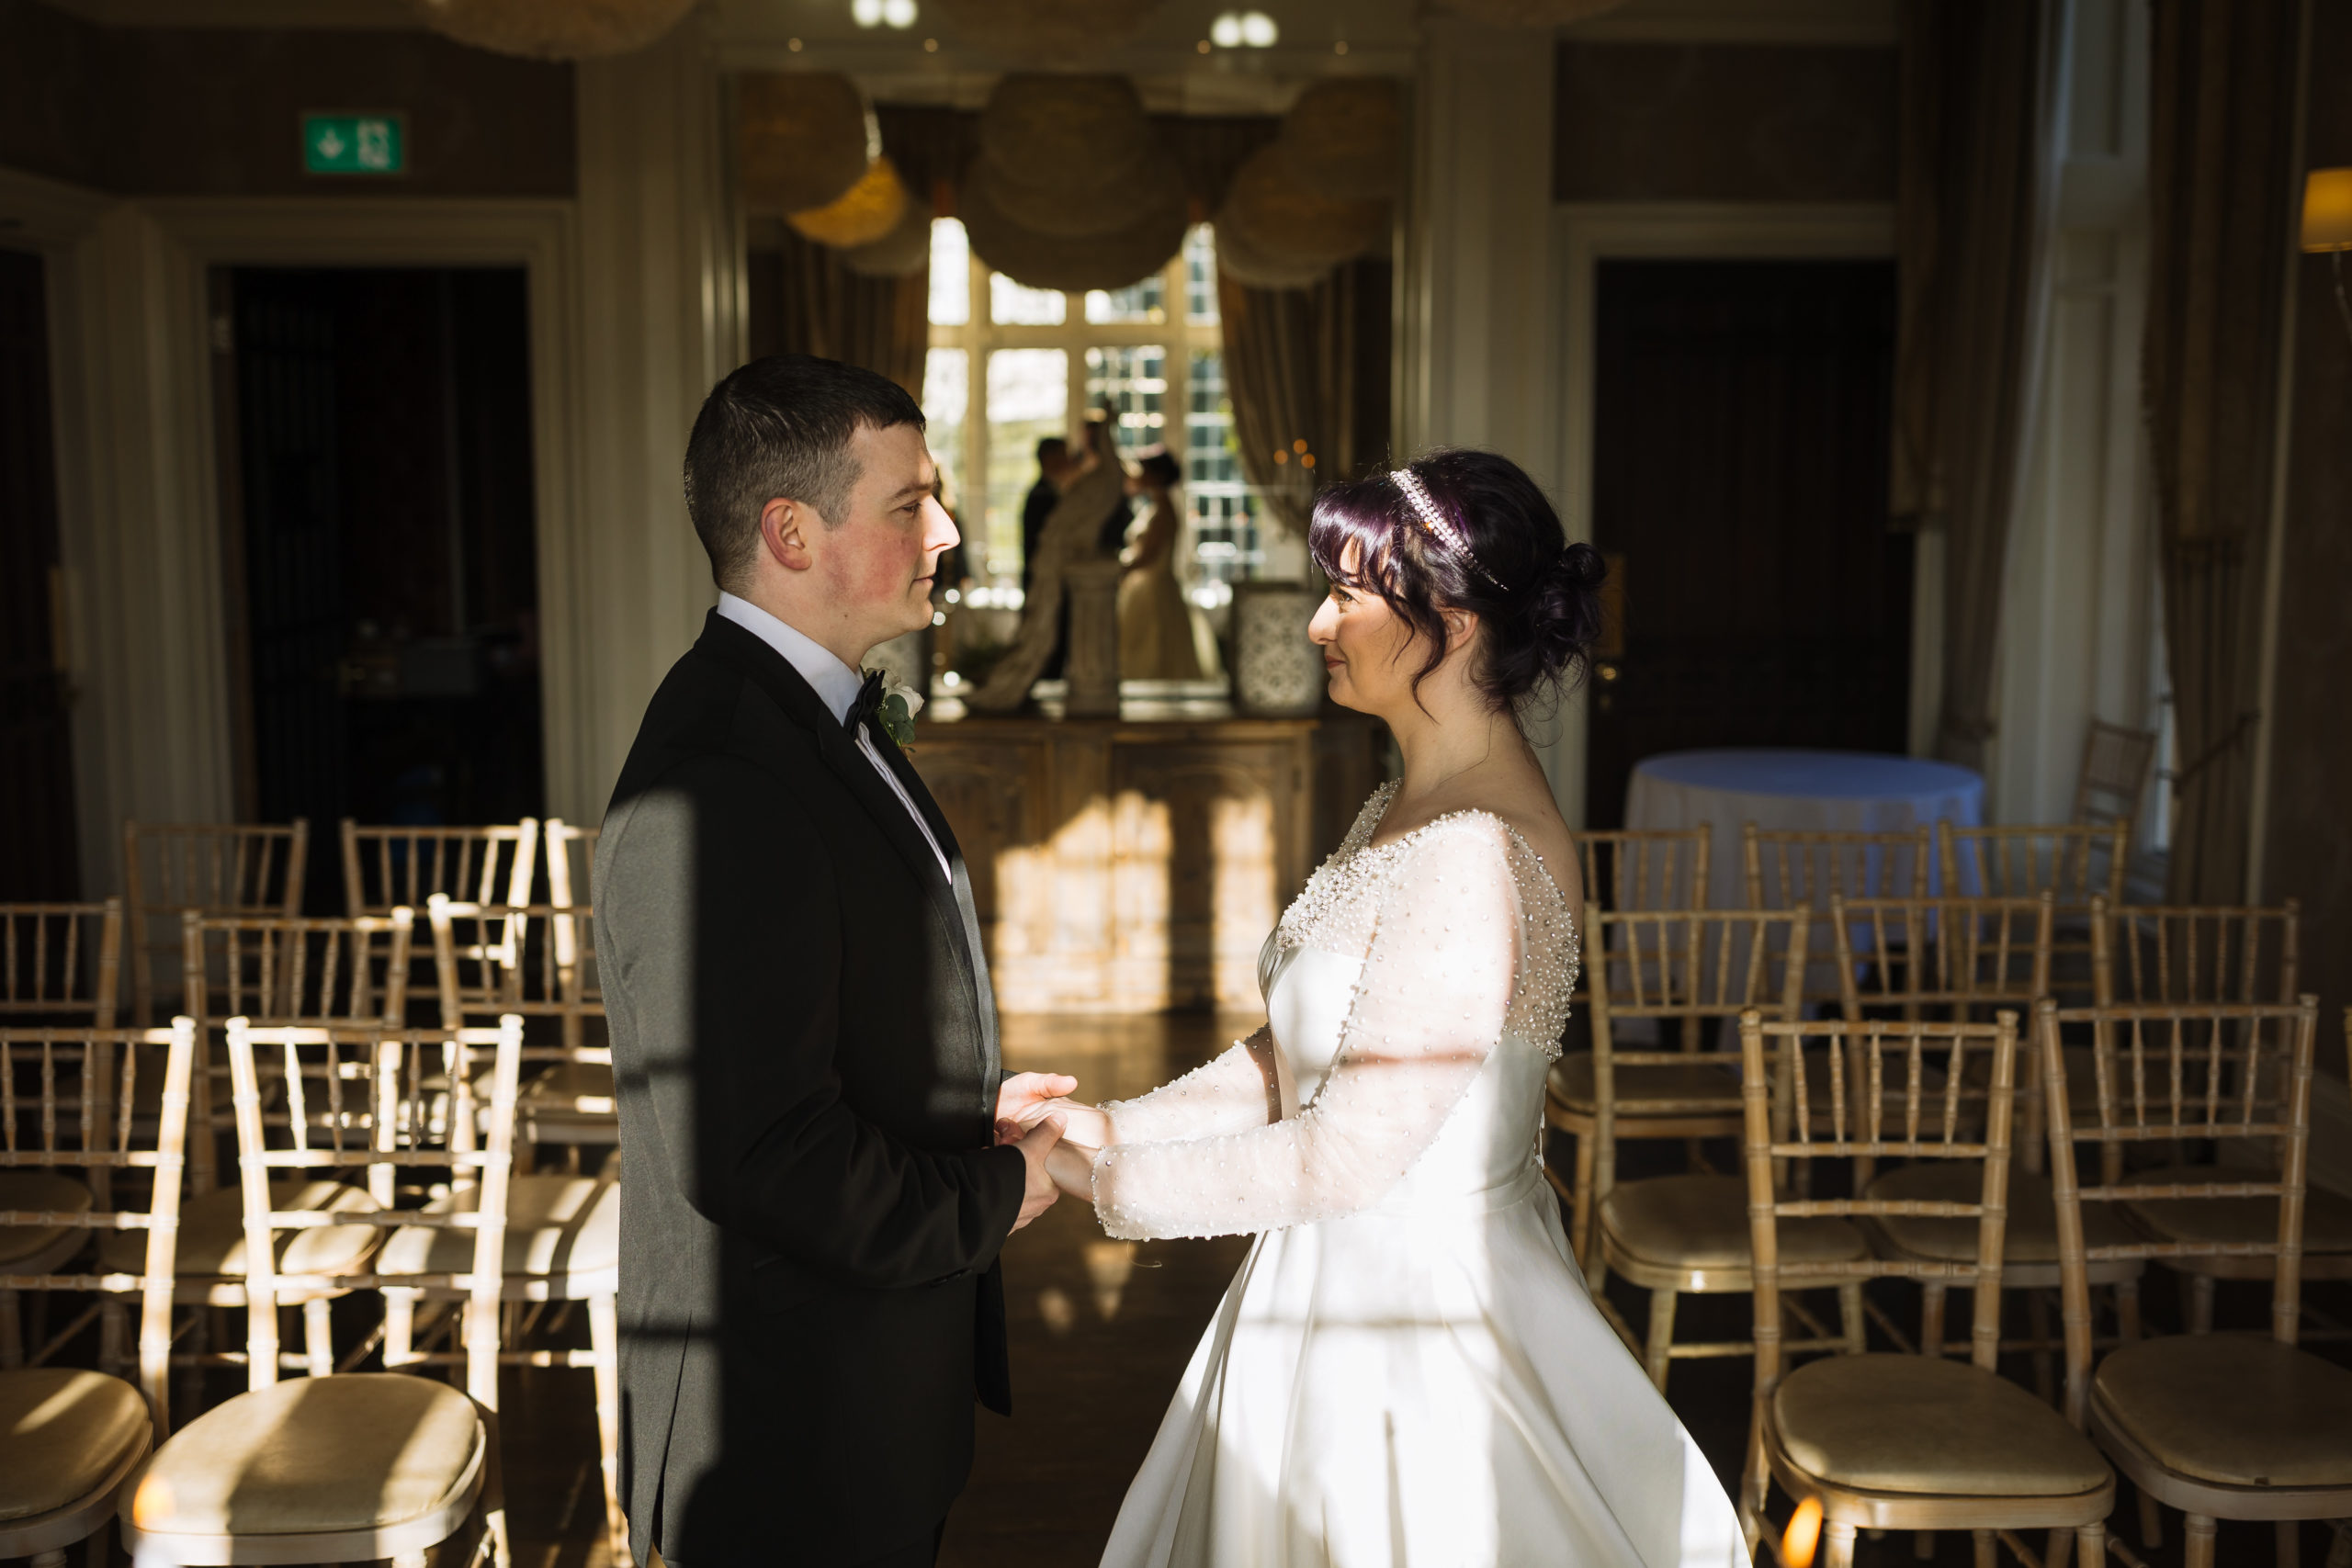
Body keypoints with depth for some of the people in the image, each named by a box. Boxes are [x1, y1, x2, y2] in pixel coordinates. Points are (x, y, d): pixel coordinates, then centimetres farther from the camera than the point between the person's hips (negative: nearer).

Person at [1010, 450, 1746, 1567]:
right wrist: (1113, 1125, -2)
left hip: (1414, 1303, -9)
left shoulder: (1476, 856, -26)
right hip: (1353, 1279, 9)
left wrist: (1100, 1176, -17)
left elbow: (1350, 1155, -25)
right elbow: (1293, 1052, 8)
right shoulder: (1408, 805, 6)